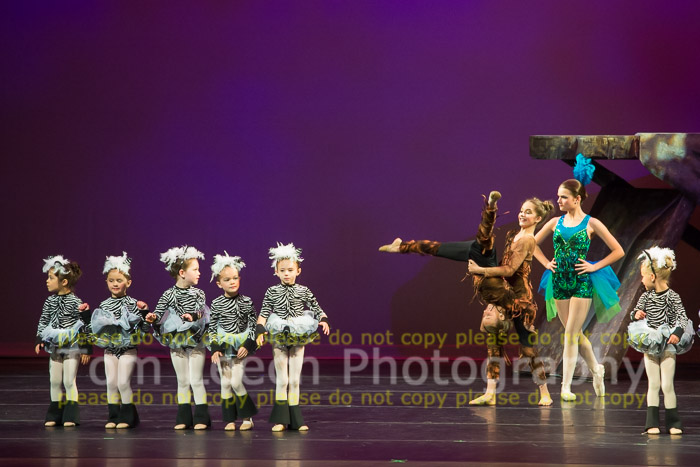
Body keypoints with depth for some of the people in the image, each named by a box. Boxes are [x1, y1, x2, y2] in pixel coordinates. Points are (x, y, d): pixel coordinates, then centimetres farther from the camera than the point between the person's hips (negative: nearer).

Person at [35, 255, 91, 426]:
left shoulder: (76, 302, -12)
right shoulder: (50, 301, 4)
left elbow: (86, 326, -9)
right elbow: (43, 322, 13)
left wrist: (86, 349, -9)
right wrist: (39, 340, 5)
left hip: (72, 347, -6)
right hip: (54, 346, 6)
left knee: (69, 381, -4)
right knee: (54, 381, 8)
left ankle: (70, 416, 3)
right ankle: (55, 415, 16)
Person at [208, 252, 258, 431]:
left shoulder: (246, 301, 0)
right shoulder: (216, 304, -1)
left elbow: (252, 325, 1)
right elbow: (212, 328, 2)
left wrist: (248, 346, -9)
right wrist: (214, 349, -6)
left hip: (241, 347, -1)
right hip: (223, 347, 1)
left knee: (236, 382, -9)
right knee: (225, 383, 2)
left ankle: (247, 416, 6)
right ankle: (230, 420, 10)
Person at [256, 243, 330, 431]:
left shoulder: (304, 291, 3)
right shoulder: (272, 292, 1)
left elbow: (316, 309, 1)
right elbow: (263, 314, -1)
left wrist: (323, 320, -18)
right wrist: (260, 331, -13)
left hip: (299, 338, 1)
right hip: (278, 338, -1)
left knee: (295, 380, 5)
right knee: (282, 380, 1)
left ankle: (295, 419, 10)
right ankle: (280, 419, 7)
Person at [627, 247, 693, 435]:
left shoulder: (672, 297, -9)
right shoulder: (646, 296, 4)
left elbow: (682, 317, -13)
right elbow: (635, 312, 12)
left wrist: (678, 333, -29)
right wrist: (636, 314, -11)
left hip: (668, 346, -3)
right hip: (650, 345, 3)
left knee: (667, 385, -2)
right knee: (653, 384, 3)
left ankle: (673, 422, 7)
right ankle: (652, 422, 5)